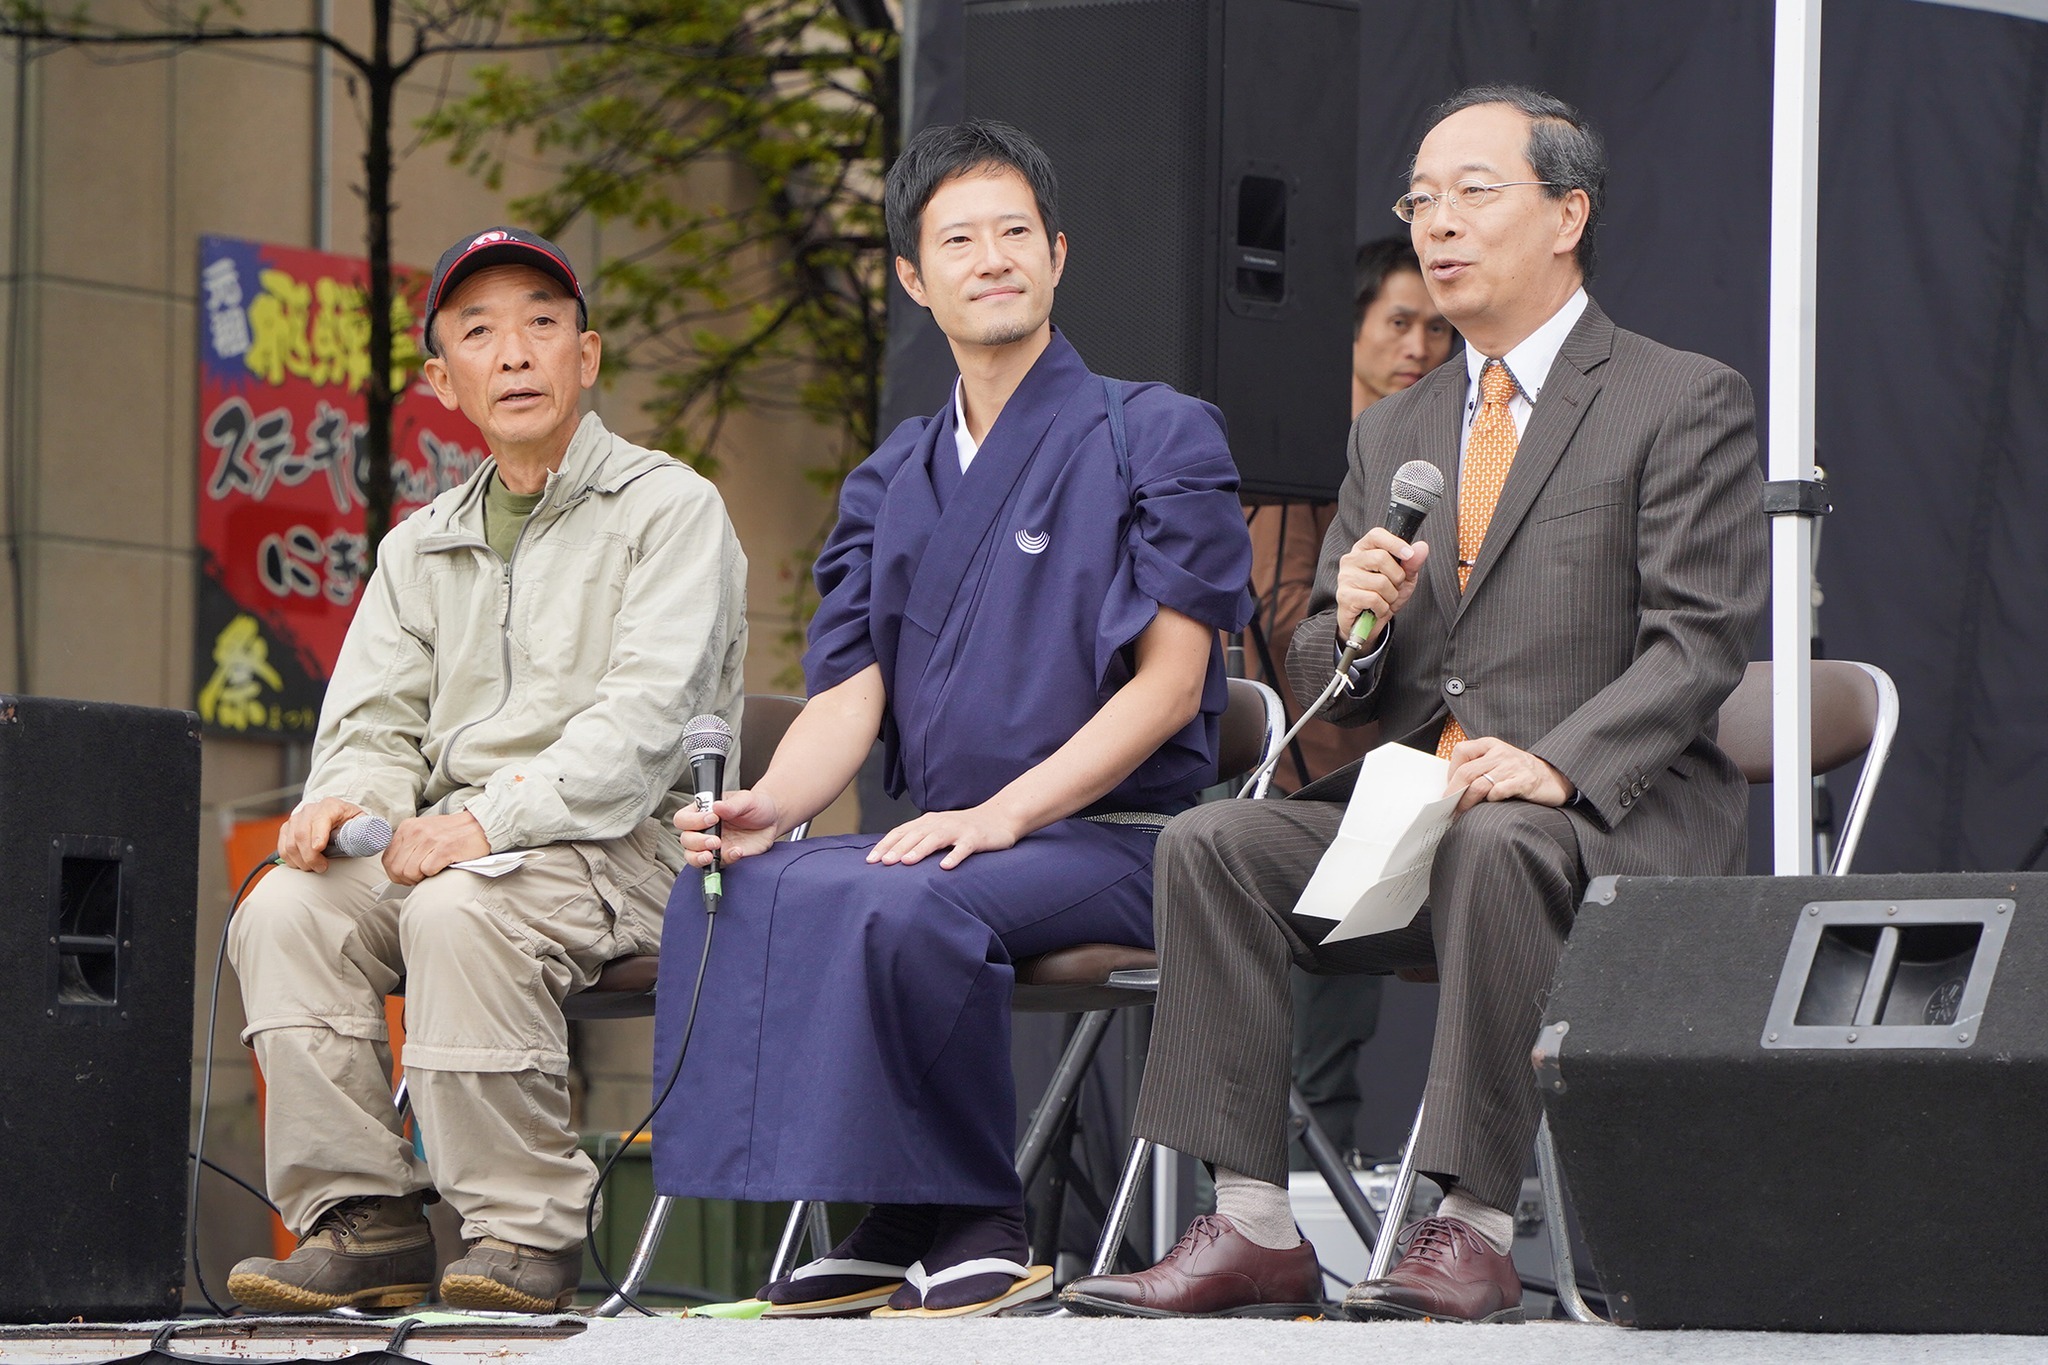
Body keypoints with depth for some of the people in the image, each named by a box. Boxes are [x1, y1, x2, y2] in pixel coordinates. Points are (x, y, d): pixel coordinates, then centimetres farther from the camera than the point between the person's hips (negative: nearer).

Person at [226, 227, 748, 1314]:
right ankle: (362, 1223, -20)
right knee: (288, 908, -22)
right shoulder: (421, 548, 20)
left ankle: (529, 1231, -26)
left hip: (624, 849, -6)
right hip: (454, 846, 6)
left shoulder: (668, 510, 0)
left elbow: (645, 719, -13)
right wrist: (347, 798, -12)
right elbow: (377, 723, 14)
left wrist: (491, 818, -25)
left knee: (457, 909, -35)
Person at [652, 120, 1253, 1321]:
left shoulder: (1159, 437, 0)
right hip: (949, 836, 6)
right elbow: (850, 693, 10)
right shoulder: (893, 484, 19)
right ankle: (894, 1223, -13)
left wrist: (1005, 813, -20)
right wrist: (770, 807, -13)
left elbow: (1169, 682, -8)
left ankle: (979, 1231, -17)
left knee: (901, 906, -34)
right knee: (739, 889, -20)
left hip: (1111, 842, -6)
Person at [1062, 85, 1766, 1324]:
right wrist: (1351, 619, -5)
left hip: (1615, 815, -6)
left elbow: (1698, 644, -9)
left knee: (1497, 847, -38)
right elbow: (1330, 691, 20)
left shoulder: (1686, 405, 2)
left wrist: (1552, 764, -25)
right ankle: (1255, 1225, -23)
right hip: (1406, 801, 6)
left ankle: (1474, 1231, -36)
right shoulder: (1393, 434, 21)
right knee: (1213, 847, -19)